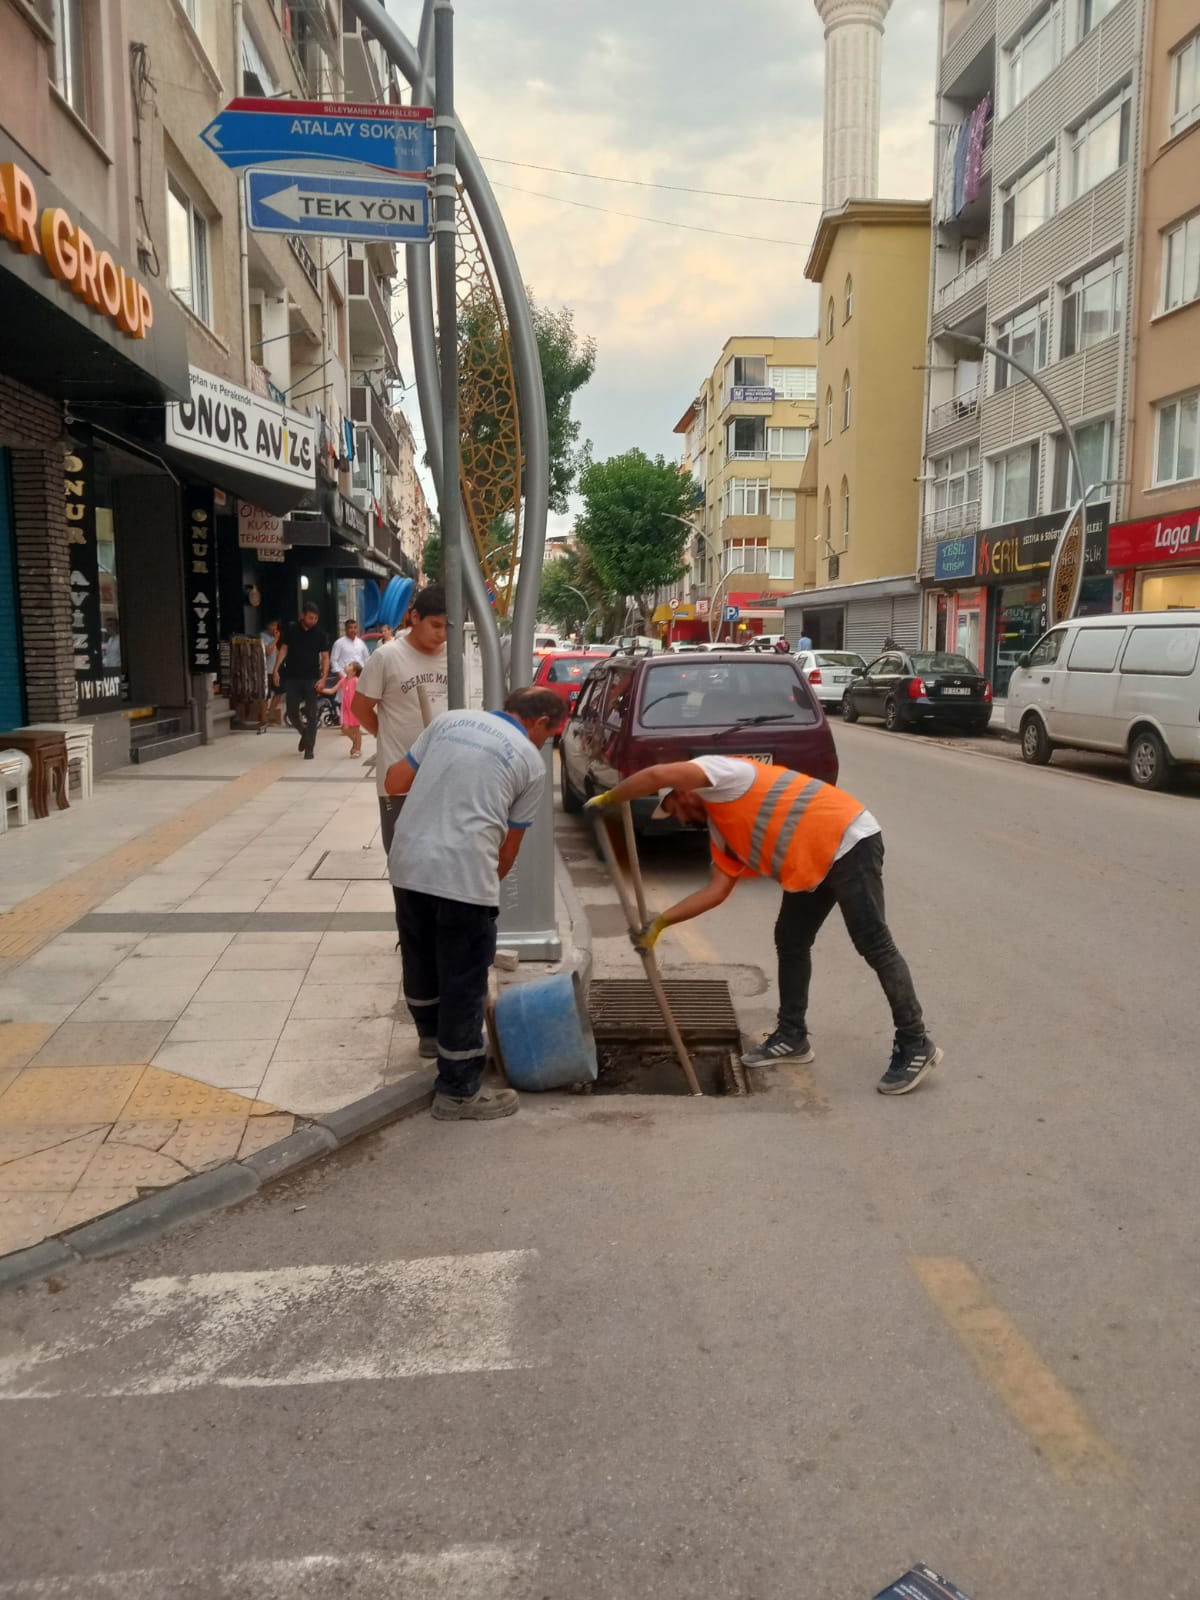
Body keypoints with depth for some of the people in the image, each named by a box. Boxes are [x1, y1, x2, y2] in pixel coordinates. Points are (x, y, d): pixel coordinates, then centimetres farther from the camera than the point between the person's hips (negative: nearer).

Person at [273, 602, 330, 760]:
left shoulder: (320, 634, -2)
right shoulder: (291, 629, 1)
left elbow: (325, 657, -1)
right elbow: (283, 649, 6)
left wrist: (323, 678, -13)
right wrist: (276, 670, -3)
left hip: (312, 679, -1)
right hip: (292, 678, 1)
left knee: (311, 715, -1)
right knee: (292, 712, 2)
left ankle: (309, 748, 6)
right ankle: (304, 733, 31)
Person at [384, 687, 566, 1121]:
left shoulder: (450, 719, 14)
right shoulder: (531, 762, 4)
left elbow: (395, 783, 14)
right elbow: (509, 844, 9)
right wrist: (489, 884, 25)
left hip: (407, 862, 6)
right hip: (462, 874, -5)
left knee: (420, 957, 26)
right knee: (464, 981, 6)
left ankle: (431, 1033, 50)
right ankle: (458, 1092, 15)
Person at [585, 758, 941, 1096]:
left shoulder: (717, 769, -7)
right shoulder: (722, 830, 19)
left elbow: (657, 775, -23)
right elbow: (717, 889, 16)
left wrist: (609, 798, -8)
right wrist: (661, 922, 14)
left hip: (848, 842, -10)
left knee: (874, 945, -7)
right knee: (790, 942, 13)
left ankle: (915, 1046, 1)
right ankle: (792, 1036, 24)